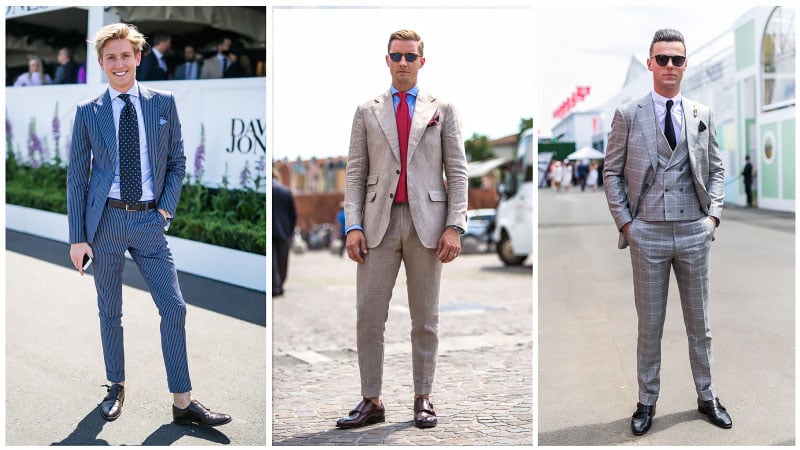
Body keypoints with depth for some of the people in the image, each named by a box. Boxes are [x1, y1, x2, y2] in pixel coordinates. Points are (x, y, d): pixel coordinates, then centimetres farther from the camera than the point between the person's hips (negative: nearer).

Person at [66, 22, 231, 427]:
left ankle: (183, 403, 5)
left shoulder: (163, 103, 4)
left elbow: (177, 161, 10)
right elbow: (76, 177, 2)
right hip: (105, 219, 0)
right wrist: (77, 238, -3)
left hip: (150, 220, 1)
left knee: (174, 308, -3)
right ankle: (116, 388, 27)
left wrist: (167, 207, -3)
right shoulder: (87, 112, 1)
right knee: (110, 312, 10)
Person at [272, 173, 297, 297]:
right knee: (282, 261, 12)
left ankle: (275, 287, -7)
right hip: (284, 231, 3)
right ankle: (280, 285, 17)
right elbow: (293, 214, 3)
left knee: (272, 261, 0)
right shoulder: (287, 191, 2)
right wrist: (291, 231, 12)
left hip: (270, 232, -2)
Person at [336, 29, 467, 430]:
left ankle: (423, 399, 15)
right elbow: (355, 172, 8)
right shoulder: (367, 111, 12)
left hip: (426, 222, -1)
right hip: (379, 221, 1)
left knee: (425, 318, 5)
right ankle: (371, 401, 8)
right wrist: (353, 225, -3)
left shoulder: (442, 110, 9)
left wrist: (455, 226, -6)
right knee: (369, 315, -2)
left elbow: (456, 171, 5)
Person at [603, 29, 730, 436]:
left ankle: (707, 397, 25)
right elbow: (612, 172, 1)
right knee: (649, 324, 7)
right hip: (648, 233, -2)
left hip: (694, 232, 2)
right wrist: (624, 222, -5)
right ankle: (647, 401, 19)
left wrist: (713, 214, 1)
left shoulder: (702, 114, 6)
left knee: (699, 321, 12)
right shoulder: (628, 115, -2)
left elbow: (716, 169, 12)